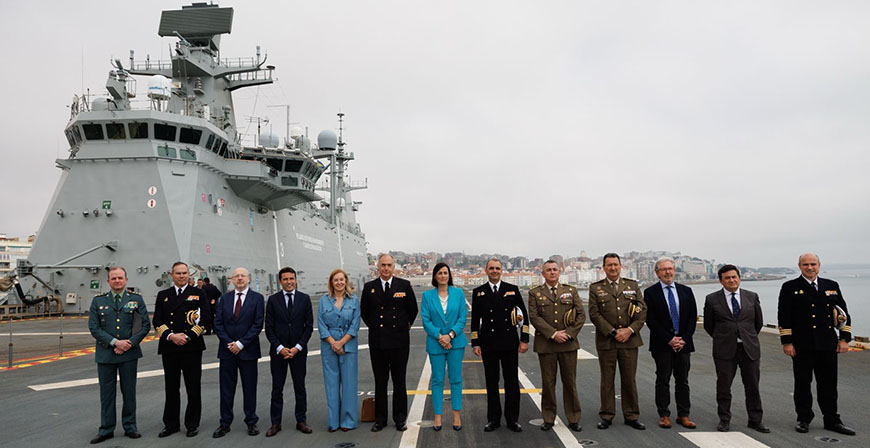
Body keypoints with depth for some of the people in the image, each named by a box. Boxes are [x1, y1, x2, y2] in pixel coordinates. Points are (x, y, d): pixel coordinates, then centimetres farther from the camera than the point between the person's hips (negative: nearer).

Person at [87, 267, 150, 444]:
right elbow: (94, 327, -2)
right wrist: (115, 342, -13)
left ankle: (130, 427, 20)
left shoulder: (136, 299, 3)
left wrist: (130, 343, -12)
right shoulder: (98, 301, 4)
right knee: (106, 393, 7)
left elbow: (146, 325, 0)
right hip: (105, 354, 1)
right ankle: (106, 429, 19)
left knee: (129, 391, 8)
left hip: (129, 354, 0)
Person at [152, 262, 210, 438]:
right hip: (169, 348, 2)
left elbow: (206, 319, -3)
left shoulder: (198, 294, 4)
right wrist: (171, 336, -11)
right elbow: (157, 321, 6)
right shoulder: (163, 295, 11)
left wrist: (187, 336, -12)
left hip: (192, 348, -2)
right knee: (171, 388, 10)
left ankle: (192, 424, 16)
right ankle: (171, 424, 23)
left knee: (193, 388, 3)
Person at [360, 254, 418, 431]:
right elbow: (364, 311, 14)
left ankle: (400, 418, 18)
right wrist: (374, 327, 11)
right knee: (380, 381, 8)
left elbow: (413, 309, 9)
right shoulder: (369, 287, 3)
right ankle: (380, 419, 18)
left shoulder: (404, 285, 0)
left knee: (399, 381, 7)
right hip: (377, 341, 1)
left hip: (399, 340, -1)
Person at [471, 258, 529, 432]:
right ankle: (493, 419, 19)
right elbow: (475, 320, 5)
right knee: (491, 382, 8)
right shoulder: (478, 292, 4)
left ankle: (512, 418, 18)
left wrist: (524, 339, -1)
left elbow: (523, 314, 5)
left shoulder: (512, 290, 4)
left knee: (512, 381, 6)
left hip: (509, 343, 0)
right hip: (488, 345, 0)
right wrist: (475, 343, 0)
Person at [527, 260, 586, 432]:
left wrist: (569, 333, -8)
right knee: (548, 382, 5)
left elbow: (581, 315, 4)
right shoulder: (535, 293, 4)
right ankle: (548, 419, 16)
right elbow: (534, 317, -6)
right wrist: (553, 334, -14)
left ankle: (573, 419, 17)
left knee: (570, 382, 6)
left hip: (568, 343, 1)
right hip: (546, 344, -1)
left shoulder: (571, 291, 8)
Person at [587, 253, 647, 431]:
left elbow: (643, 310, 4)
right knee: (607, 380, 5)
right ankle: (606, 416, 14)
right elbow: (594, 314, -5)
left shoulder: (633, 285, 9)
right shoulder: (595, 288, 2)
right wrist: (613, 332, -12)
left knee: (629, 380, 8)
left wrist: (630, 330, -9)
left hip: (629, 340, 2)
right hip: (606, 342, -1)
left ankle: (631, 416, 19)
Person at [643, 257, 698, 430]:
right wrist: (669, 339, -12)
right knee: (663, 381, 3)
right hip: (662, 344, -3)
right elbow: (650, 320, -7)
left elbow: (692, 318, 7)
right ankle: (664, 415, 10)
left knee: (683, 381, 8)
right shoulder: (650, 292, -2)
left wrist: (684, 339, -5)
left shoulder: (686, 291, 9)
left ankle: (683, 415, 16)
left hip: (683, 343, 3)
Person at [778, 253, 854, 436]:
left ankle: (832, 420, 21)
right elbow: (783, 317, -4)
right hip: (802, 346, -3)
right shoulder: (790, 288, -1)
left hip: (828, 345, 3)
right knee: (802, 383, 6)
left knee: (829, 384, 10)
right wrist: (787, 342, -9)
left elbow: (843, 313, 12)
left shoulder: (832, 286, 10)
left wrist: (844, 338, 5)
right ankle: (803, 419, 17)